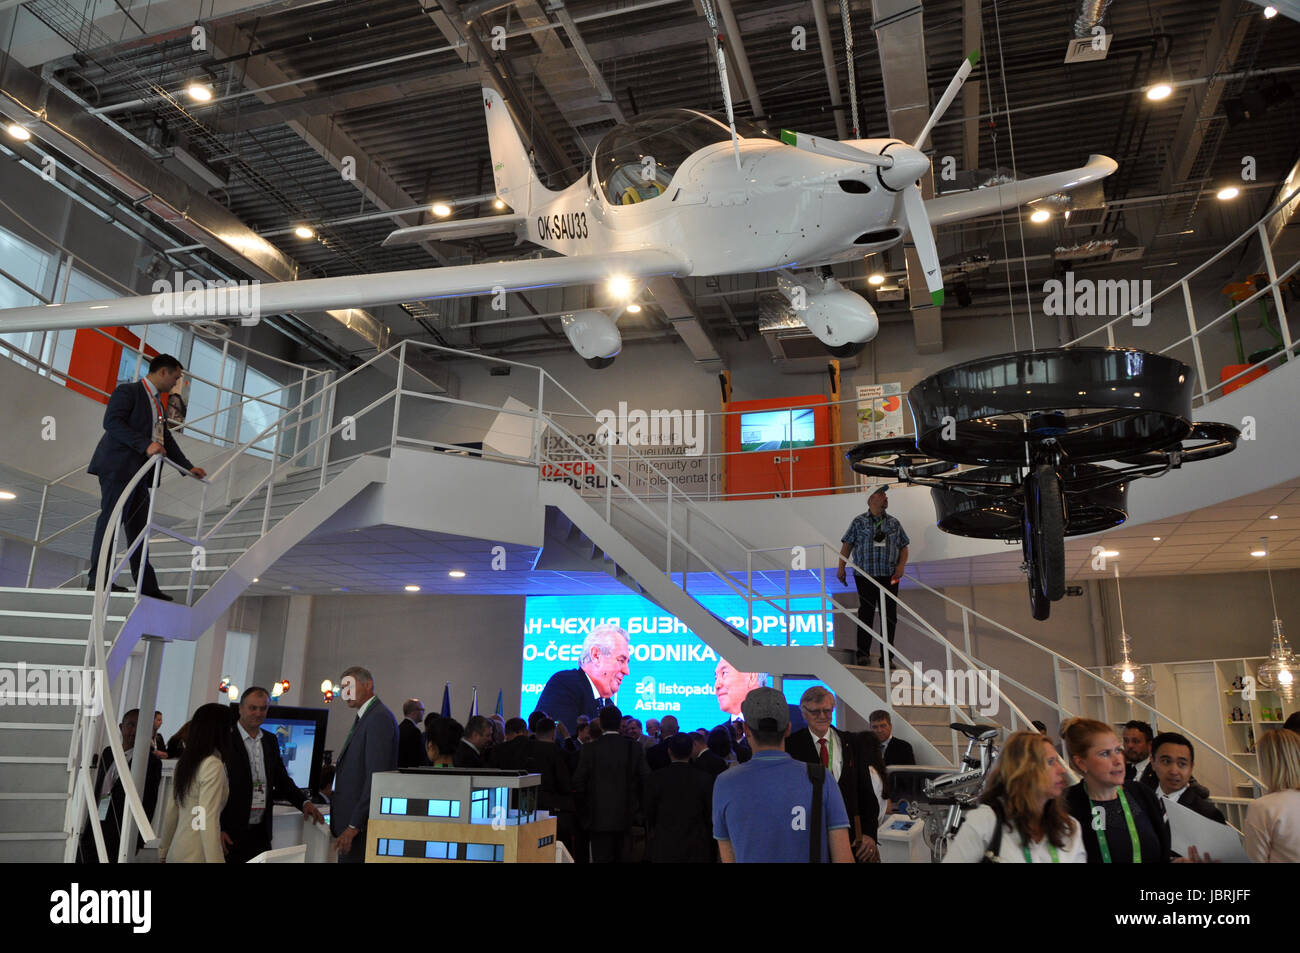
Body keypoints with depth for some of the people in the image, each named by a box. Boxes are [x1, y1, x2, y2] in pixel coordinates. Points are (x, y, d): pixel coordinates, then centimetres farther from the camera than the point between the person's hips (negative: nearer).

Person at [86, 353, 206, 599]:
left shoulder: (157, 403, 24)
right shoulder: (128, 391, -3)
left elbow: (166, 440, 29)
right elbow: (111, 422, -17)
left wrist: (188, 467, 23)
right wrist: (145, 445, -26)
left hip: (138, 473, 9)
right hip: (118, 466, -9)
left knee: (138, 528, 7)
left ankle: (147, 586, 8)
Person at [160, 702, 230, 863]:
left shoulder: (185, 761, 7)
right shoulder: (213, 765, -17)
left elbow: (171, 811, 13)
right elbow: (208, 822, -22)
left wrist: (163, 851, 22)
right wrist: (215, 860, -22)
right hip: (196, 856, -8)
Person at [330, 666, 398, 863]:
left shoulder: (379, 718, -15)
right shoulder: (363, 717, 17)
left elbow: (376, 776, -20)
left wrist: (354, 826, -20)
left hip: (363, 824, -9)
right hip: (351, 820, 9)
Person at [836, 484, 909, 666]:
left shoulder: (894, 523, 14)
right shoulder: (859, 522, 5)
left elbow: (904, 547, 15)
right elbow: (847, 545, 3)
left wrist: (901, 566, -2)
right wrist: (841, 568, -6)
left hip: (889, 577, 3)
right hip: (865, 576, -3)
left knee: (890, 617, 3)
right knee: (866, 614, -3)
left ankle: (886, 657, 10)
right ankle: (863, 654, 6)